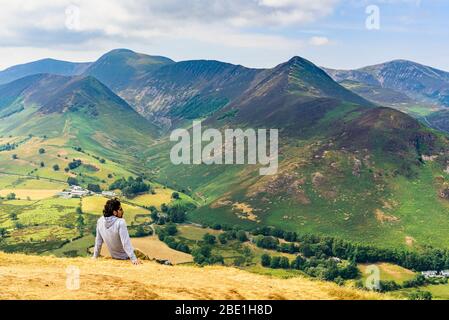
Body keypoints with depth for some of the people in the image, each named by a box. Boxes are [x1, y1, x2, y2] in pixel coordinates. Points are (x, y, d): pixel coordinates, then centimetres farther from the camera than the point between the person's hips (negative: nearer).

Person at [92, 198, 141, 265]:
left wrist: (95, 256, 12)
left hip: (114, 256, 6)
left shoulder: (100, 221, -9)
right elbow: (126, 242, -29)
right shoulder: (120, 222, -28)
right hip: (125, 256, -6)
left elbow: (98, 241, 1)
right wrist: (133, 259, -26)